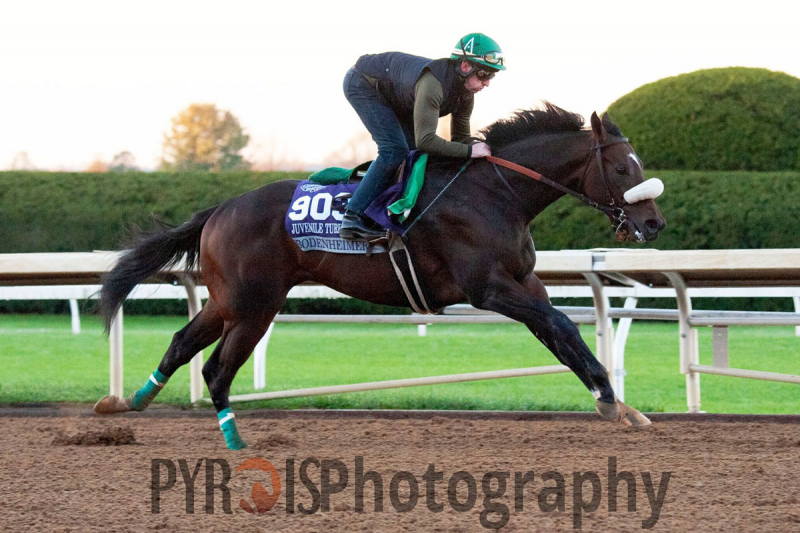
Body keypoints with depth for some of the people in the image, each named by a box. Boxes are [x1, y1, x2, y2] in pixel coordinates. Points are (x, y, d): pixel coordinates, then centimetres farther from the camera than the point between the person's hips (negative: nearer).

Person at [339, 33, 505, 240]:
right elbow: (425, 140, -44)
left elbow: (460, 138, 0)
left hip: (391, 96, 9)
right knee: (394, 150, -20)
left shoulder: (466, 93, -13)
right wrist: (470, 151, -41)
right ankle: (353, 219, -20)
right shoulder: (432, 83, -41)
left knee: (416, 152, 5)